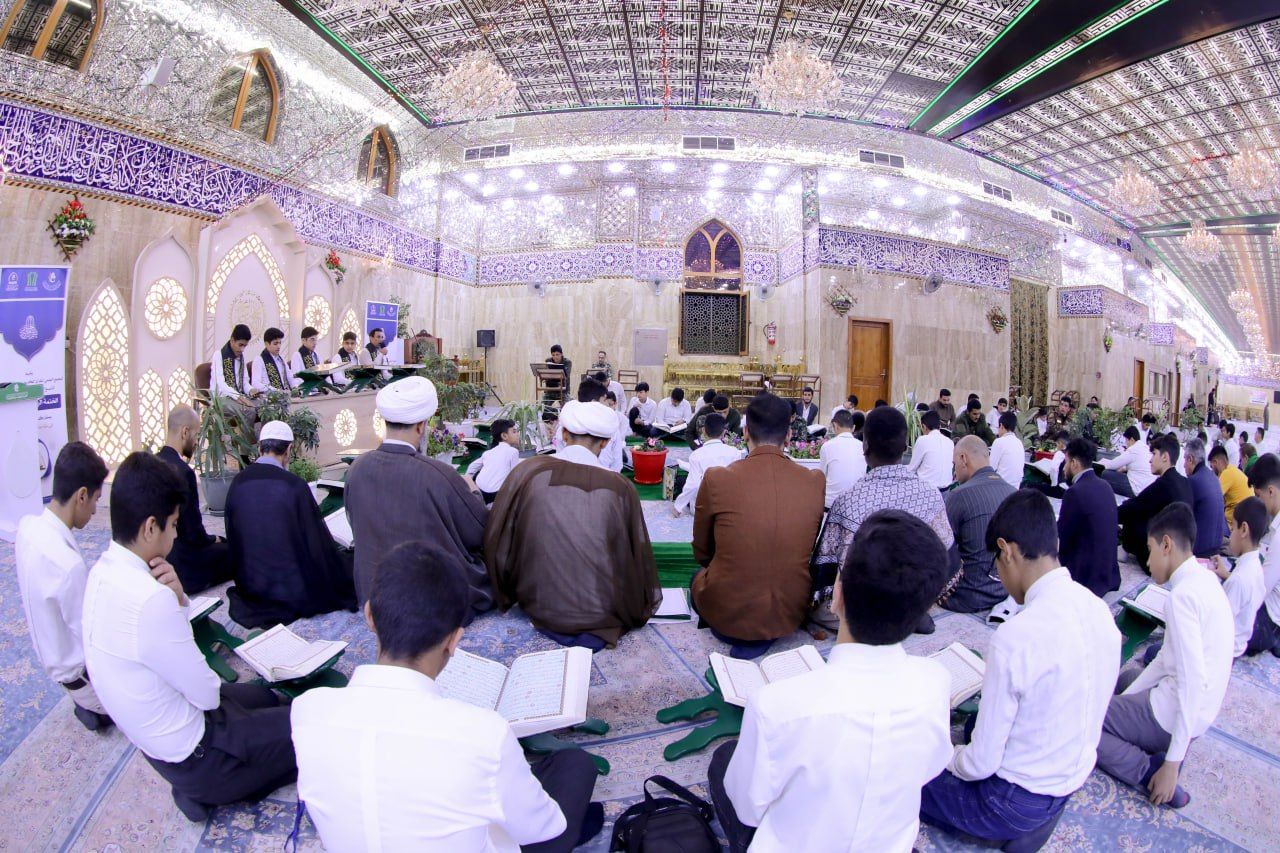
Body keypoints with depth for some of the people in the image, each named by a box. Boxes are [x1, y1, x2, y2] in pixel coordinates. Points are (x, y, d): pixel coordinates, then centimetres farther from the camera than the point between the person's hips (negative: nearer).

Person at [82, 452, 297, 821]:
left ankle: (201, 787, 21)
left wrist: (177, 599, -15)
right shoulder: (149, 600, -35)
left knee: (264, 695, 28)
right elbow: (207, 694, -23)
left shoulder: (103, 571, -6)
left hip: (147, 733, 9)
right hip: (190, 755, -9)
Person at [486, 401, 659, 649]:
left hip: (537, 606, 3)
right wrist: (642, 608, 17)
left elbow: (495, 542, -4)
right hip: (600, 615, -2)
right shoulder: (620, 487, -14)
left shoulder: (528, 471, -12)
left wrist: (508, 595, 15)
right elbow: (639, 557, -3)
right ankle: (592, 629, 9)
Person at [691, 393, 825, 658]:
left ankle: (733, 633, 10)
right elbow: (809, 549, 7)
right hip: (791, 614, 3)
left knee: (699, 576, 31)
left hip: (726, 612, -2)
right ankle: (764, 638, 16)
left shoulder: (716, 479, -15)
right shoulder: (815, 481, -9)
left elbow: (701, 553, 0)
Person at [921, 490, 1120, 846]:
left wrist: (944, 760, -1)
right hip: (1074, 779, 7)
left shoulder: (1014, 639, -33)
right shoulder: (1099, 609, -10)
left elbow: (982, 763, -23)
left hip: (1016, 802, -7)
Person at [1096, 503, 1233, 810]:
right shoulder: (1205, 580, 7)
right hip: (1200, 712, 9)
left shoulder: (1182, 595, -23)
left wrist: (1172, 765, -23)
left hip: (1174, 714, -9)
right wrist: (1124, 699, 11)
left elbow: (1193, 681, -27)